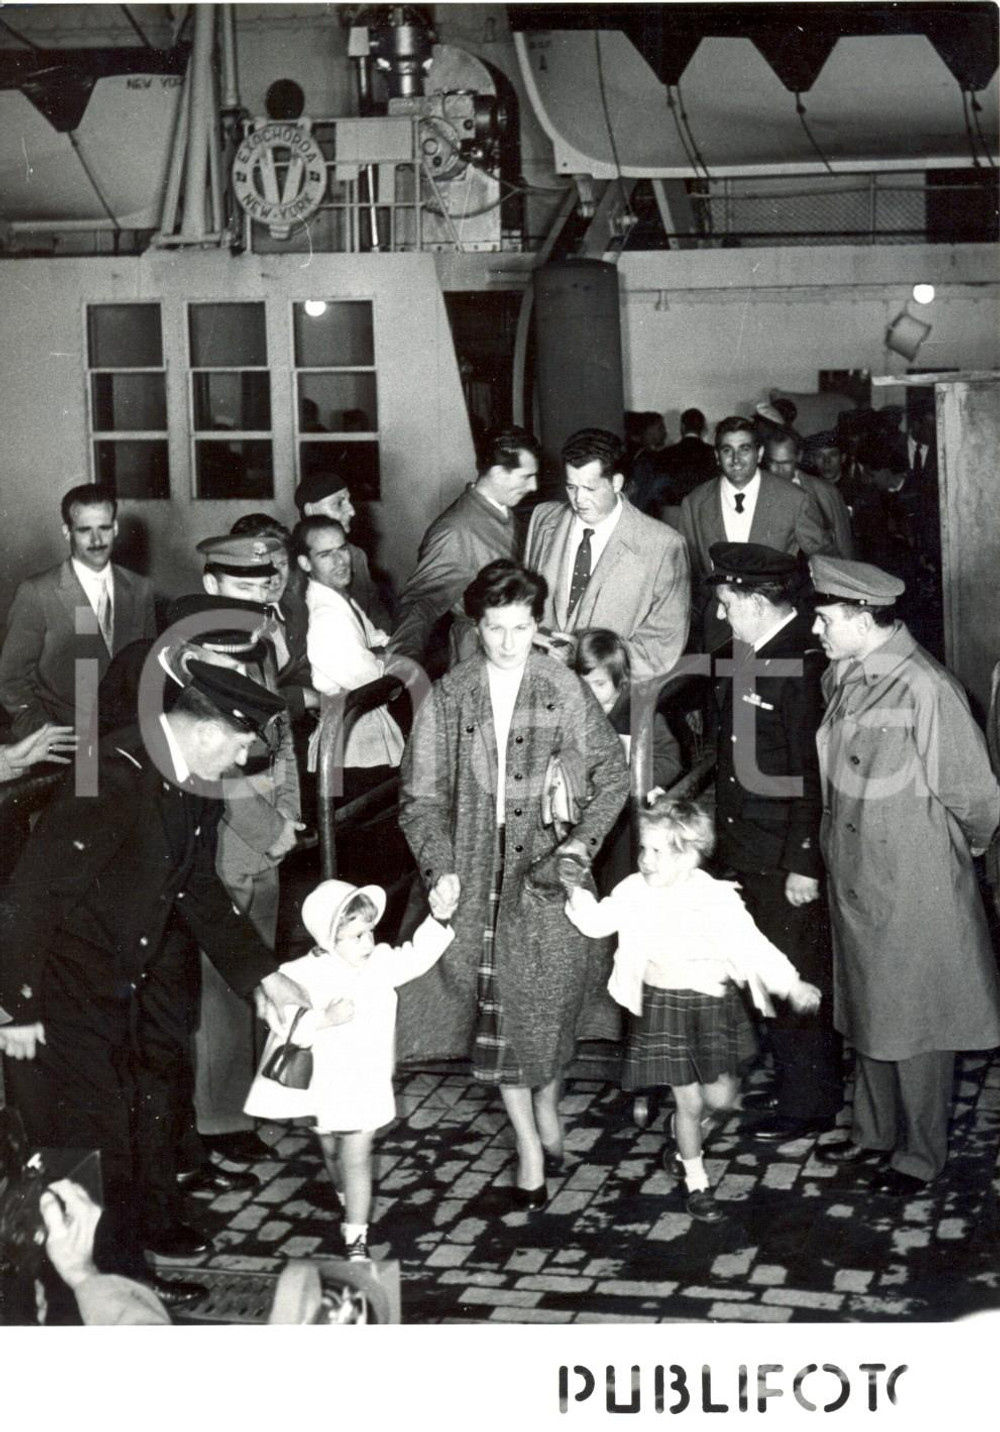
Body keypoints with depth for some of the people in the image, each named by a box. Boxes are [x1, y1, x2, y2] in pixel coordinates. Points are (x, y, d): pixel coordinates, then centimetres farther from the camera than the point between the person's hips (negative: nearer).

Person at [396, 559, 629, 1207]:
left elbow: (612, 771, 5)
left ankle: (547, 1104, 31)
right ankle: (531, 1148, 16)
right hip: (476, 868, 1)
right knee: (497, 1006, 3)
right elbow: (423, 795, 2)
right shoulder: (449, 697, -1)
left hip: (545, 864, -1)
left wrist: (584, 839, -7)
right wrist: (440, 869, -8)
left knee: (546, 999, 1)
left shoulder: (563, 690, -4)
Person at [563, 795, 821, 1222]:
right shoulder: (634, 891, -6)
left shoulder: (717, 897, -13)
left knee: (720, 1097, 1)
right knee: (688, 1099, 2)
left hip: (713, 1001, 0)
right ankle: (696, 1183, 21)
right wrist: (576, 892, -12)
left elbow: (753, 945, -11)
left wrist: (791, 985, -17)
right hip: (663, 1004, 0)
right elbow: (595, 922, 2)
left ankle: (683, 1136, 37)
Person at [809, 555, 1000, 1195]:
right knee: (867, 1012, 20)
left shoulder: (924, 689, -25)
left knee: (913, 1024, 7)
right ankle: (876, 1134, 37)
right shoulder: (846, 677, 0)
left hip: (913, 889, -8)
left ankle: (920, 1156, 23)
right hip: (856, 878, 8)